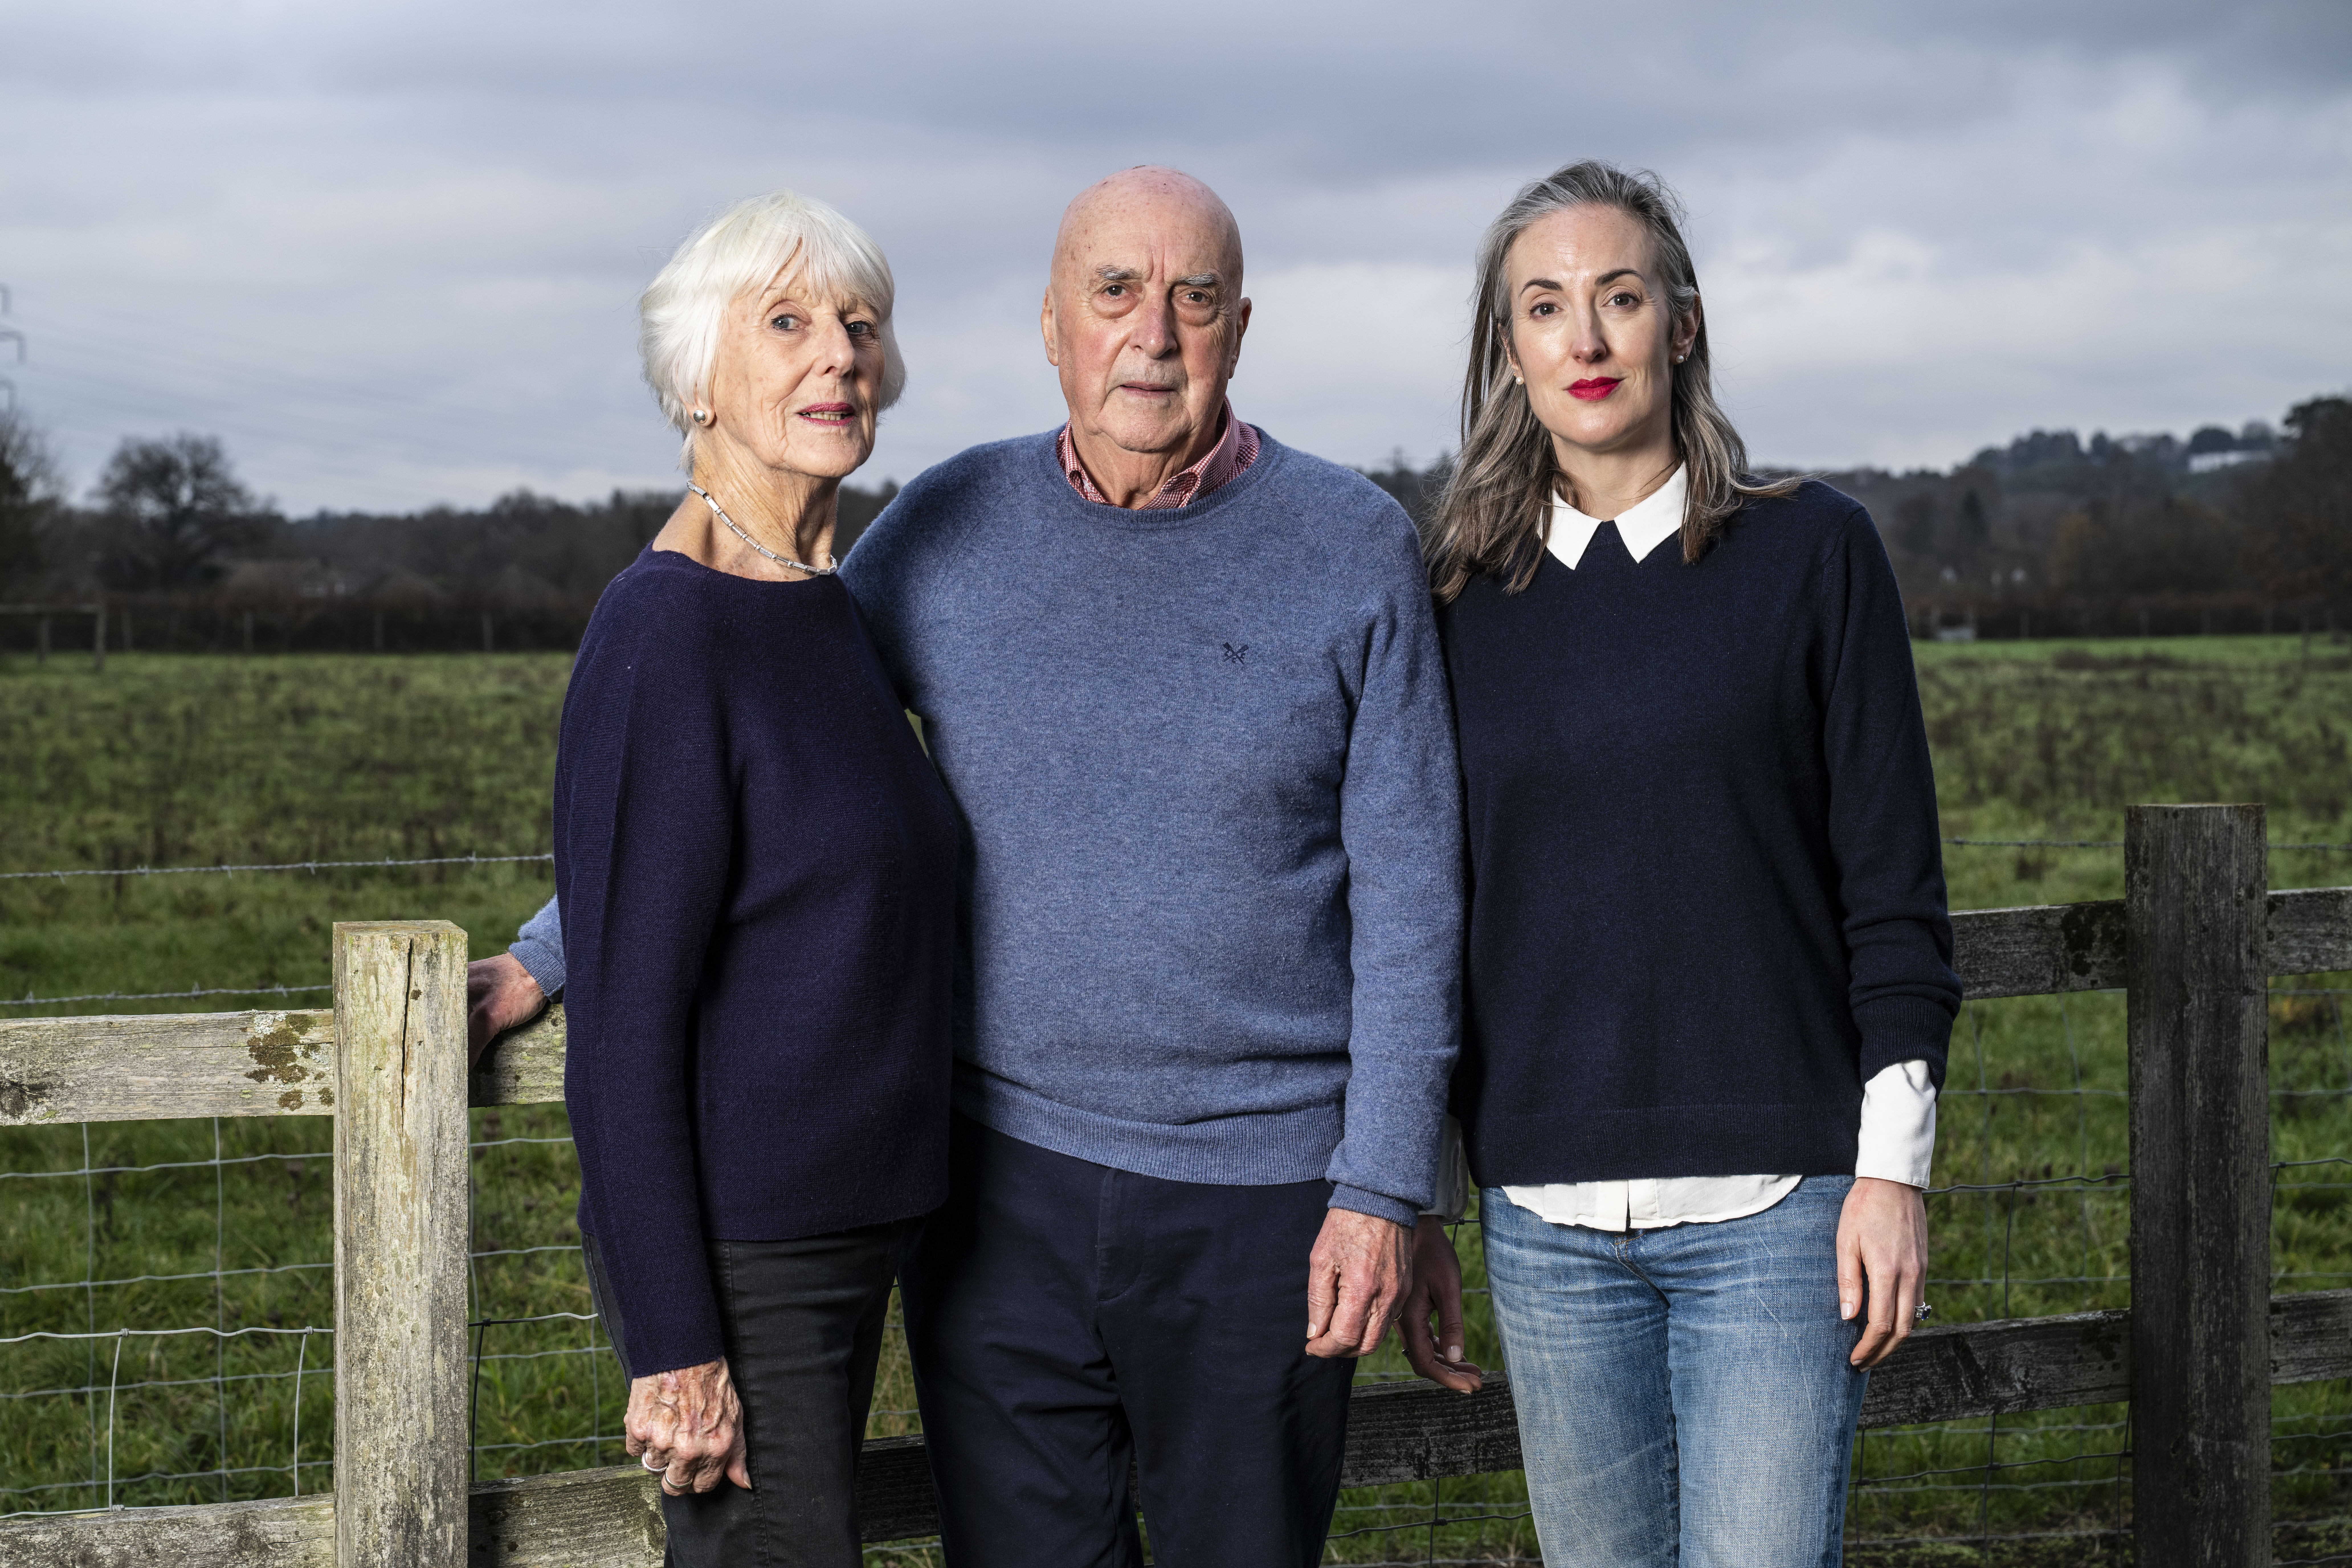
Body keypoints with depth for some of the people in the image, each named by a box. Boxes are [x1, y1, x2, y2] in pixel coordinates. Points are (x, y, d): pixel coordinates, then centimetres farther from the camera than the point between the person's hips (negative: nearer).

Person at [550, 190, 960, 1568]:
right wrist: (673, 1342, -19)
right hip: (736, 1260, -9)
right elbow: (625, 1023, -18)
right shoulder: (668, 631, -17)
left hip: (841, 1233, 9)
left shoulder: (832, 613, 10)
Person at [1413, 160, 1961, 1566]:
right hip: (1546, 1219, 3)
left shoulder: (1812, 552, 0)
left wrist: (1893, 1167, -6)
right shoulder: (1467, 597, 8)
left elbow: (1895, 890, 0)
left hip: (1773, 1204, -3)